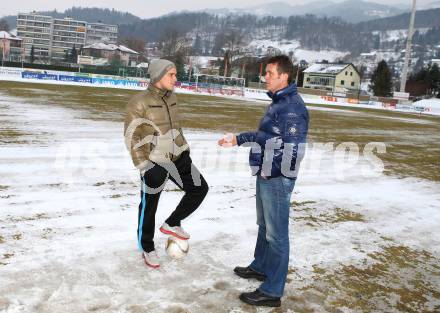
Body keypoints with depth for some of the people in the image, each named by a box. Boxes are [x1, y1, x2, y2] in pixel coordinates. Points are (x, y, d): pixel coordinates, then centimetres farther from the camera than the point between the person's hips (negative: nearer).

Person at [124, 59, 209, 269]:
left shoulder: (171, 97, 8)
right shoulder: (139, 102, -14)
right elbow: (132, 137, -14)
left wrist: (184, 149, 18)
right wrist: (144, 166, -16)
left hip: (177, 158, 7)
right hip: (154, 163, -7)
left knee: (199, 188, 5)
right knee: (149, 206, 6)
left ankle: (172, 224, 24)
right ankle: (147, 249, 28)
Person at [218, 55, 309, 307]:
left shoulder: (293, 107, -19)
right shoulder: (278, 102, 12)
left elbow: (294, 150, -24)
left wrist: (269, 170, -18)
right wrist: (237, 139, 19)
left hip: (277, 179, -10)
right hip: (265, 176, 10)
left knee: (276, 234, -1)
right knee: (265, 226, 23)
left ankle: (272, 291, 9)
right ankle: (261, 267, 42)